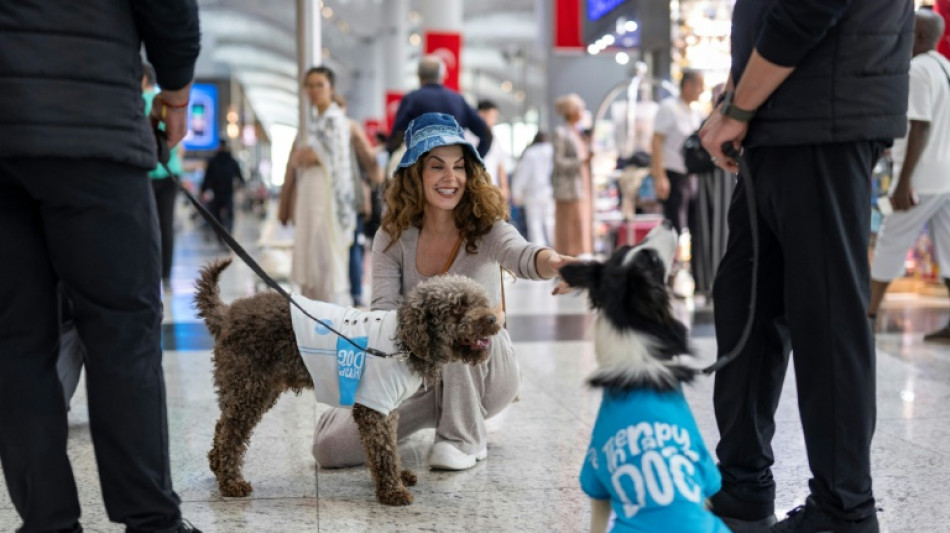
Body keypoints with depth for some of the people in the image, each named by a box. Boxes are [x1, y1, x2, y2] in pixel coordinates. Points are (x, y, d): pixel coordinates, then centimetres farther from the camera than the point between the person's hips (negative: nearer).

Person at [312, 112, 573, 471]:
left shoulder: (485, 229, -12)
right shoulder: (393, 239, -5)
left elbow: (521, 256, -36)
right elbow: (383, 313, -17)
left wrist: (554, 262, -62)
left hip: (486, 374, -2)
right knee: (330, 447, -14)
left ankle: (463, 437, -13)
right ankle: (440, 411, 9)